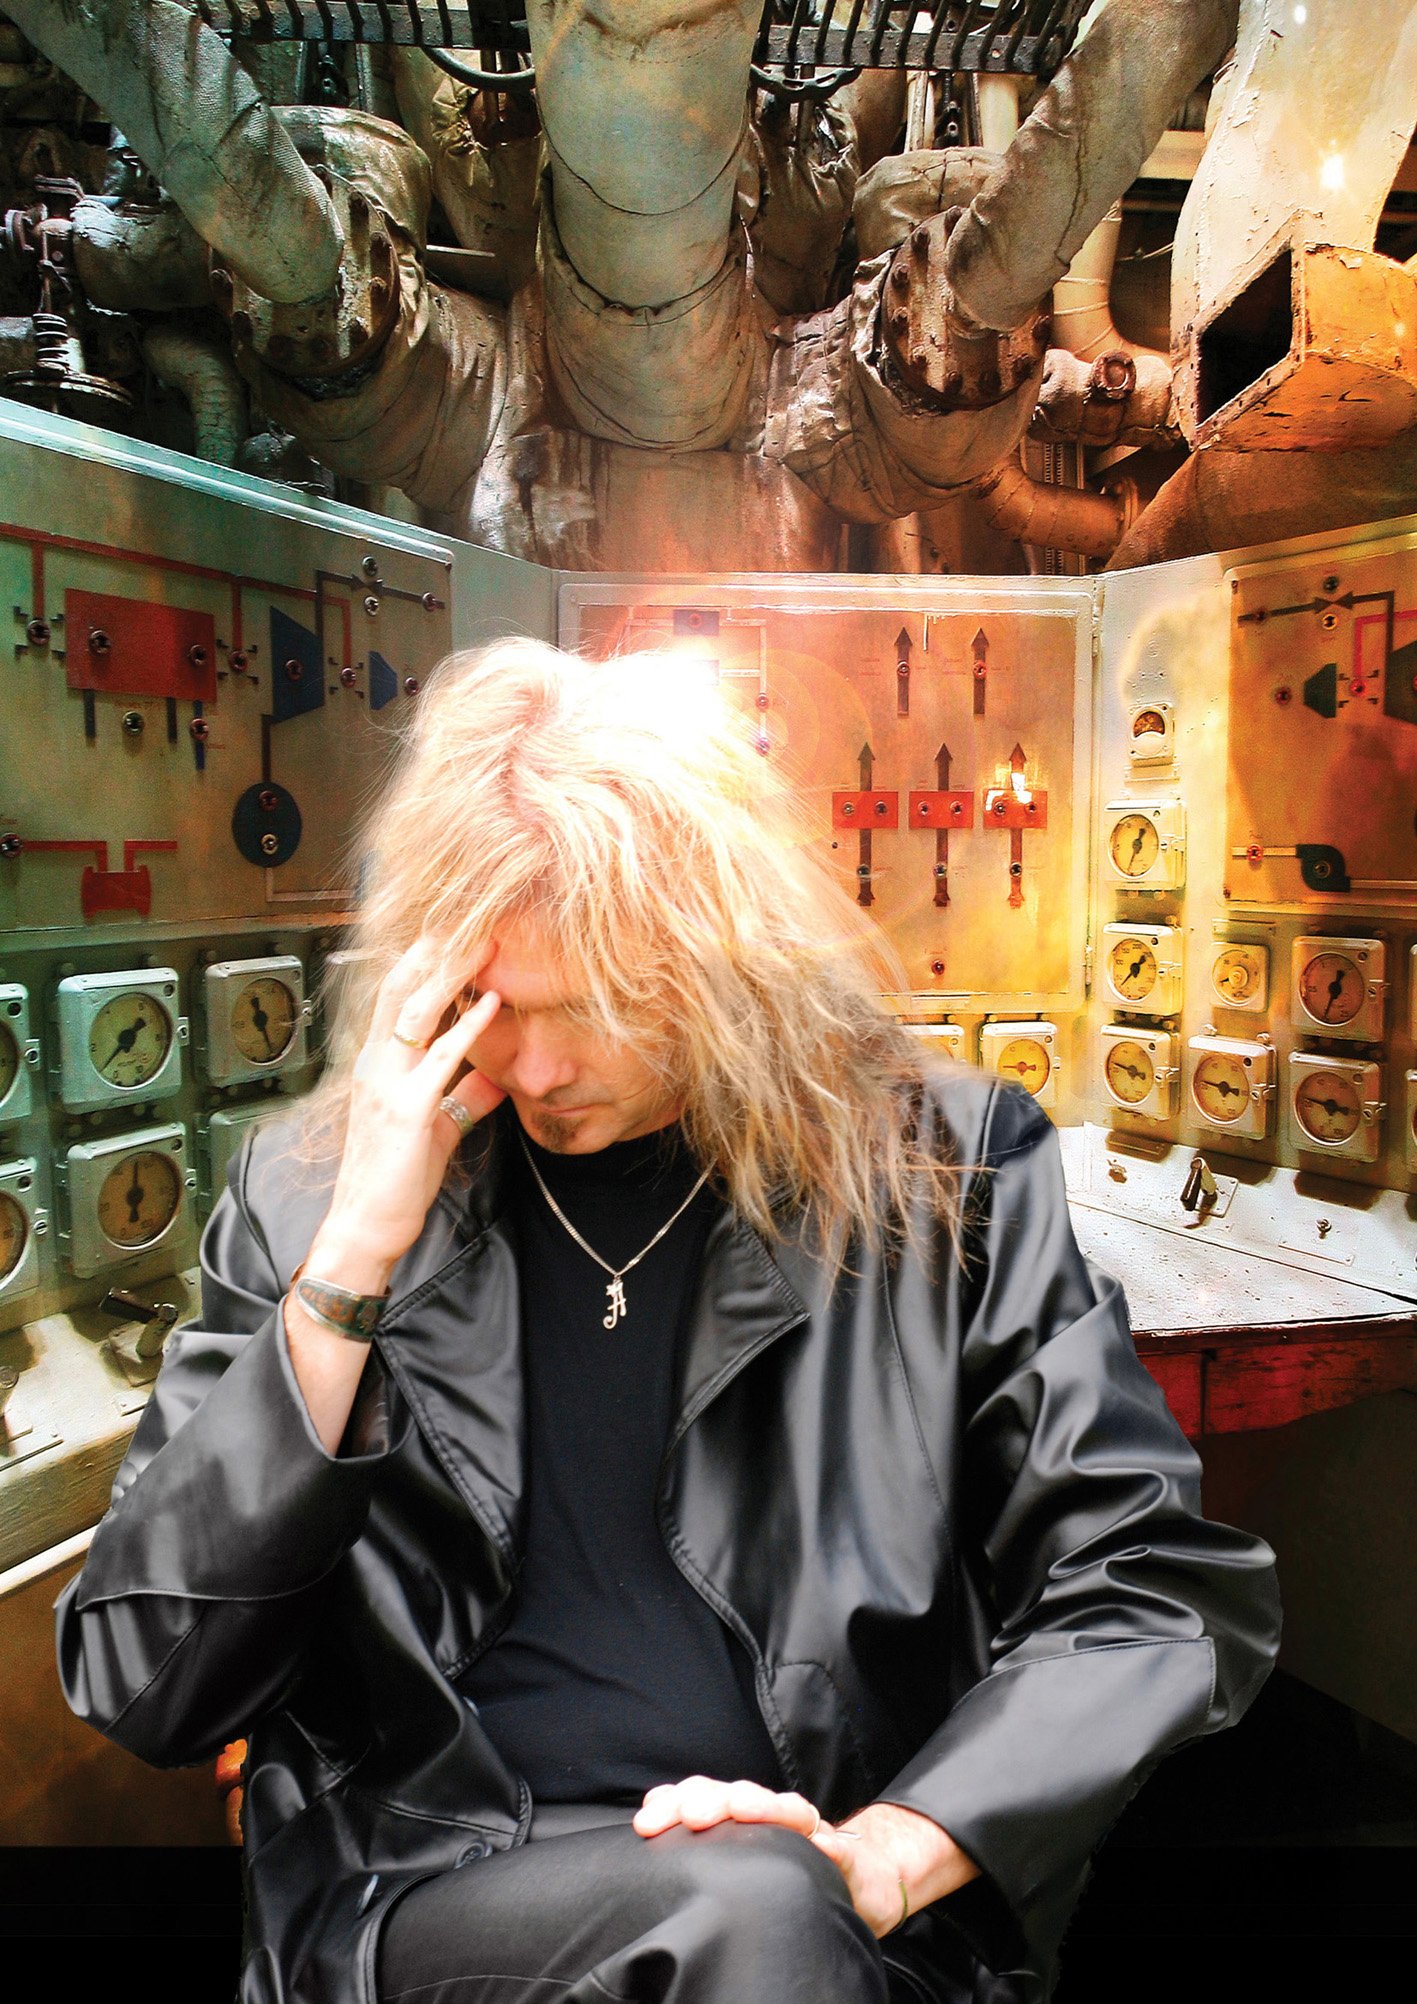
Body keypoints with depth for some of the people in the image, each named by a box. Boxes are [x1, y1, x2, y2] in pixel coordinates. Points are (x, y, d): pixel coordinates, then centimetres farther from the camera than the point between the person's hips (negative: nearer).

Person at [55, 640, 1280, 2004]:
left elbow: (1160, 1591, 1)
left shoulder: (942, 1173, -2)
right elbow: (138, 1690, -3)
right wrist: (352, 1266, -14)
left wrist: (881, 1859, -13)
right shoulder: (307, 1197, 1)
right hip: (421, 1886, 0)